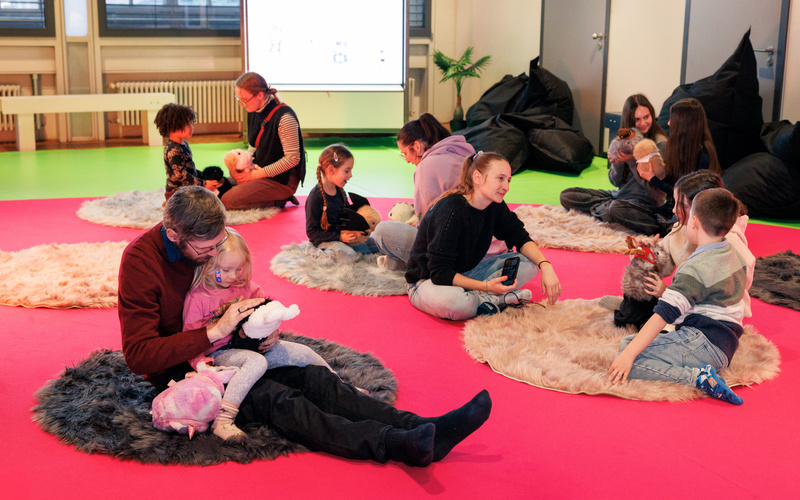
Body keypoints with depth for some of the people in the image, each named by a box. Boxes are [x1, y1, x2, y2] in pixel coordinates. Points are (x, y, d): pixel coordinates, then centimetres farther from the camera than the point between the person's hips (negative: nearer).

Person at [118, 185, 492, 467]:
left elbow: (239, 291, 16)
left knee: (312, 376, -16)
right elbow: (138, 355, -25)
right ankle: (396, 444, -48)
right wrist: (215, 331, -28)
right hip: (175, 369, -6)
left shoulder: (210, 240, 0)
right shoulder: (141, 261, -20)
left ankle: (424, 429, -30)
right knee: (273, 397, -30)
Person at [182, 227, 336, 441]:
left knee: (303, 353, -5)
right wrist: (201, 364, -23)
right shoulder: (197, 297, -8)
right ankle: (222, 421, -47)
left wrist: (273, 332, 2)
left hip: (253, 345, 6)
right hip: (219, 354, -6)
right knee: (257, 362, -39)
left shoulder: (246, 287, 8)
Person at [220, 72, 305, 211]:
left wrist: (257, 174, -18)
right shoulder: (253, 112, 3)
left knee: (227, 201, -17)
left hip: (282, 179, -9)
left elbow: (292, 159, -22)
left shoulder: (284, 117, -23)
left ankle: (279, 201, -3)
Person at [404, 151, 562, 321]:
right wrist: (486, 286, -37)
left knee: (529, 263, -8)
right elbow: (439, 272, -28)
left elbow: (520, 237, 5)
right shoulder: (451, 211, -28)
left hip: (464, 274, 8)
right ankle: (493, 299, -16)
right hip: (427, 281, -8)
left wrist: (545, 265, -15)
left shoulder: (494, 206, -5)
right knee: (455, 302, -44)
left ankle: (476, 297, -20)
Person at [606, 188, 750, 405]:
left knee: (628, 362, -21)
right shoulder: (734, 254, 10)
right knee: (627, 342, 18)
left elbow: (663, 315, -24)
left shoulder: (695, 269, -17)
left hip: (703, 342, -10)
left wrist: (629, 354, -25)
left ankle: (697, 377, -26)